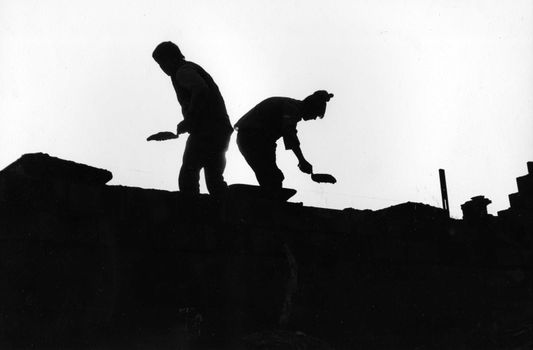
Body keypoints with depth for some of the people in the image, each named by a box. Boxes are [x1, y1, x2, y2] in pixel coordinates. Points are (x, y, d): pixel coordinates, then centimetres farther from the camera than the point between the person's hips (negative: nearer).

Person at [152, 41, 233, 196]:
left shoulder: (183, 71, -5)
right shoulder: (193, 69, 26)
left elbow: (201, 90, -24)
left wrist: (188, 120, -21)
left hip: (205, 131, -10)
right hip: (221, 131, 10)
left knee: (187, 178, -8)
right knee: (214, 180, 12)